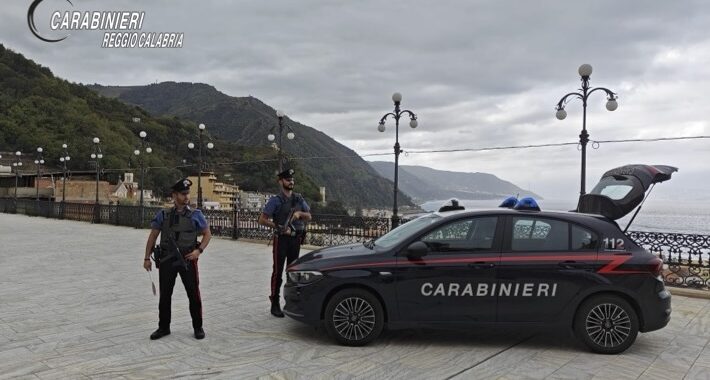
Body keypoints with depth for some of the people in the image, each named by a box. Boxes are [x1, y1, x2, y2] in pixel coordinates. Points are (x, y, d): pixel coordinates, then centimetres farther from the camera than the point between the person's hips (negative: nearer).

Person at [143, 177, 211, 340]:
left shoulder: (195, 215, -2)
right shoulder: (163, 215, 2)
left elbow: (207, 234, 5)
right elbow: (152, 236, 9)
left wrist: (199, 250, -8)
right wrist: (147, 258, 8)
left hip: (188, 260, -1)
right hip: (167, 260, 2)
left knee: (194, 295, 4)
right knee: (165, 295, 10)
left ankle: (198, 327, 19)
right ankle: (163, 327, 26)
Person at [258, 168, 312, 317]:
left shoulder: (299, 199, 11)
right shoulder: (275, 200, -5)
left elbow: (309, 217, 13)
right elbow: (262, 220, -9)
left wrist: (300, 213, -8)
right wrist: (279, 227, -17)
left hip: (296, 239, 5)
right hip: (281, 239, -5)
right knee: (278, 271, -3)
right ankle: (275, 305, 2)